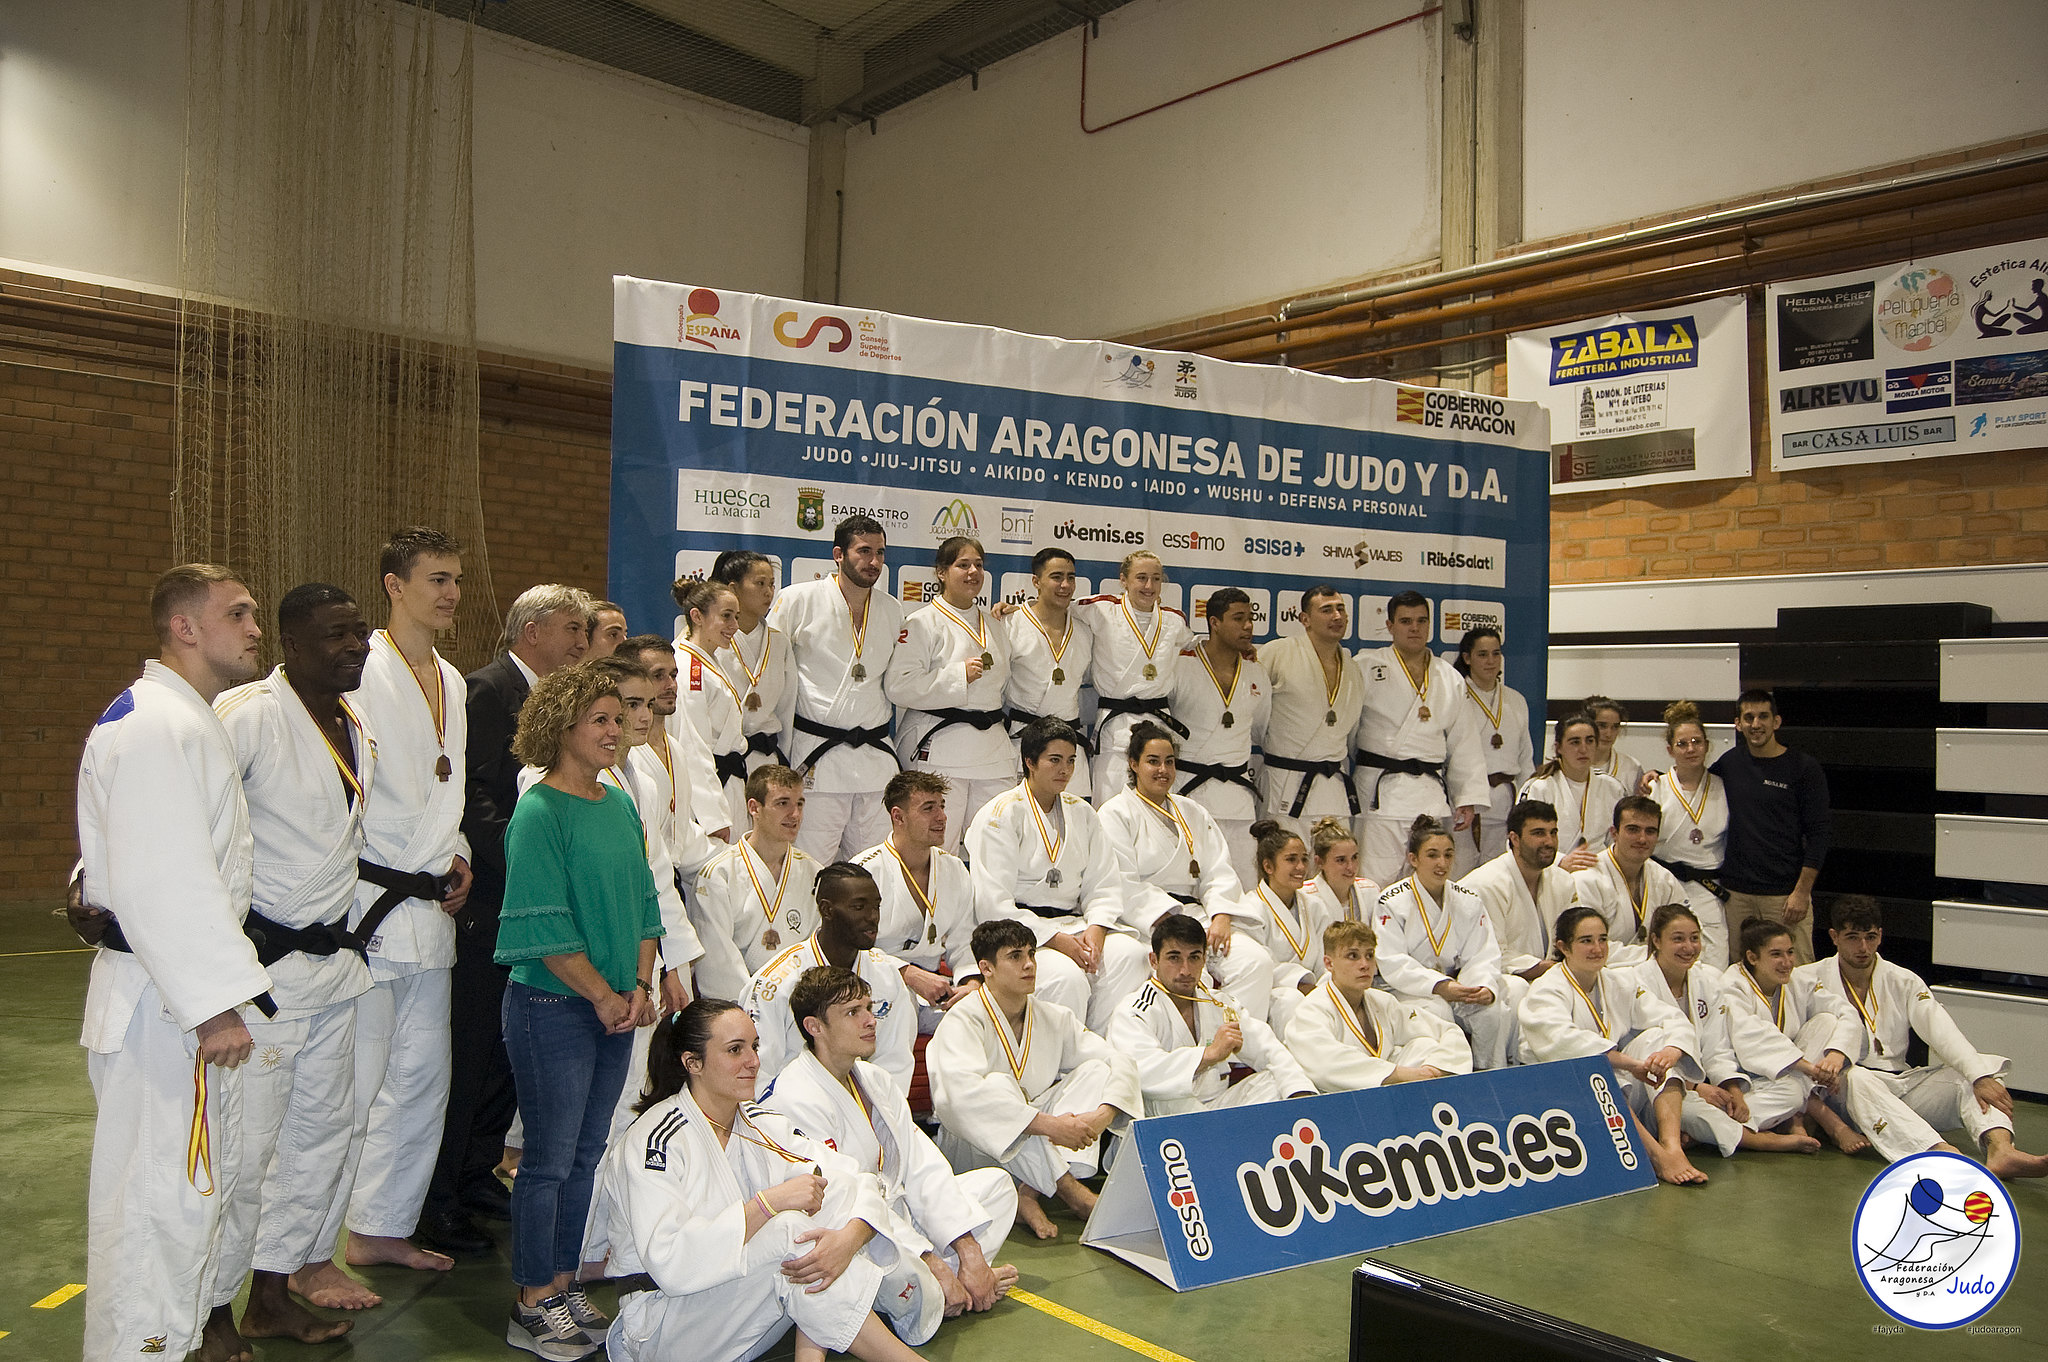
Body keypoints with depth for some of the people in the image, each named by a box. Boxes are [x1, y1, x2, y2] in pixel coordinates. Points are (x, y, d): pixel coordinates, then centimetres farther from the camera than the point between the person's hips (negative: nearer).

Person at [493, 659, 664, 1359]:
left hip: (618, 1008, 7)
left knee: (586, 1153, 14)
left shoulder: (620, 805, 9)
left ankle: (564, 1284, 27)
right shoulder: (538, 813, -13)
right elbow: (542, 928, -17)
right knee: (550, 1158, 2)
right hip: (552, 1007, -7)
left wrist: (640, 986, 2)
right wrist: (603, 995, -12)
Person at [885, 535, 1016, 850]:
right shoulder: (922, 623, -3)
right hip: (940, 749, -6)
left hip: (992, 747, 6)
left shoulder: (993, 624, 17)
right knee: (938, 849, -7)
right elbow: (898, 685, -13)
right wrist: (958, 674, -15)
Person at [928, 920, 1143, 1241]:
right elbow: (961, 1094, -34)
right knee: (999, 1083, -34)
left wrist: (1102, 1115, -23)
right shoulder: (963, 1020, -15)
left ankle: (1030, 1193, -23)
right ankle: (1069, 1190, -23)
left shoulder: (1054, 1018, 3)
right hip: (971, 1149, -6)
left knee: (1095, 1069, -11)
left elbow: (1121, 1062, -1)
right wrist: (1049, 1125, -38)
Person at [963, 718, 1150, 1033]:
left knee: (1128, 953, -23)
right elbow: (993, 903, -11)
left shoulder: (1082, 814, 16)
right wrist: (1054, 938, -18)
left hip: (1072, 924, 6)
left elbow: (1104, 884, 13)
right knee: (1067, 975, -33)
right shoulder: (1001, 815, -4)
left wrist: (1096, 927, -9)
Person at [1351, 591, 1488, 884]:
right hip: (1380, 792, -4)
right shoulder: (1367, 668, 2)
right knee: (1376, 882, -7)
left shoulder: (1450, 679, 15)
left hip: (1432, 795, 4)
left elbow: (1464, 743, 16)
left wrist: (1469, 798, 11)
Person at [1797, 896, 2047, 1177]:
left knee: (1986, 1067, -14)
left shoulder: (1904, 982, 13)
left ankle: (2000, 1151, -44)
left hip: (1900, 1085, 5)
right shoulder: (1806, 980, 4)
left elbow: (1940, 1029, -4)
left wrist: (1981, 1077, -21)